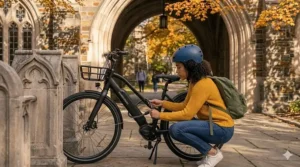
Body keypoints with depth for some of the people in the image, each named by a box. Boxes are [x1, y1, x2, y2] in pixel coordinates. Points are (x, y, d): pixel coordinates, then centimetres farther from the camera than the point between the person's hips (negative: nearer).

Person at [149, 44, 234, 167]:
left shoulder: (202, 84, -21)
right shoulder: (195, 82, 9)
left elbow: (187, 114, -23)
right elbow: (184, 106, 13)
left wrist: (160, 115, -17)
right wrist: (162, 103, 4)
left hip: (221, 129, -10)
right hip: (212, 125, 10)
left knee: (177, 129, -22)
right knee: (176, 129, 7)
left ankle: (213, 153, -9)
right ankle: (209, 152, 10)